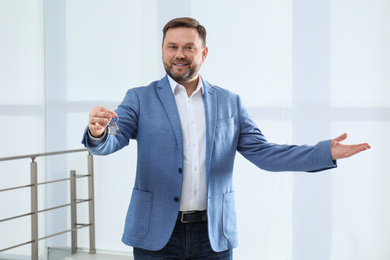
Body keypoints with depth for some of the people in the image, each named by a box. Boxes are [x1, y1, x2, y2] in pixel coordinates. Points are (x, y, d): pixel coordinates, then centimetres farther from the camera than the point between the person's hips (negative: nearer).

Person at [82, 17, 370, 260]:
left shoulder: (230, 103, 8)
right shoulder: (140, 99, 3)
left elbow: (262, 152, 3)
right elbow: (110, 142, -9)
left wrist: (326, 152, -9)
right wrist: (98, 132, -34)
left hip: (214, 237, 2)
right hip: (157, 236, -1)